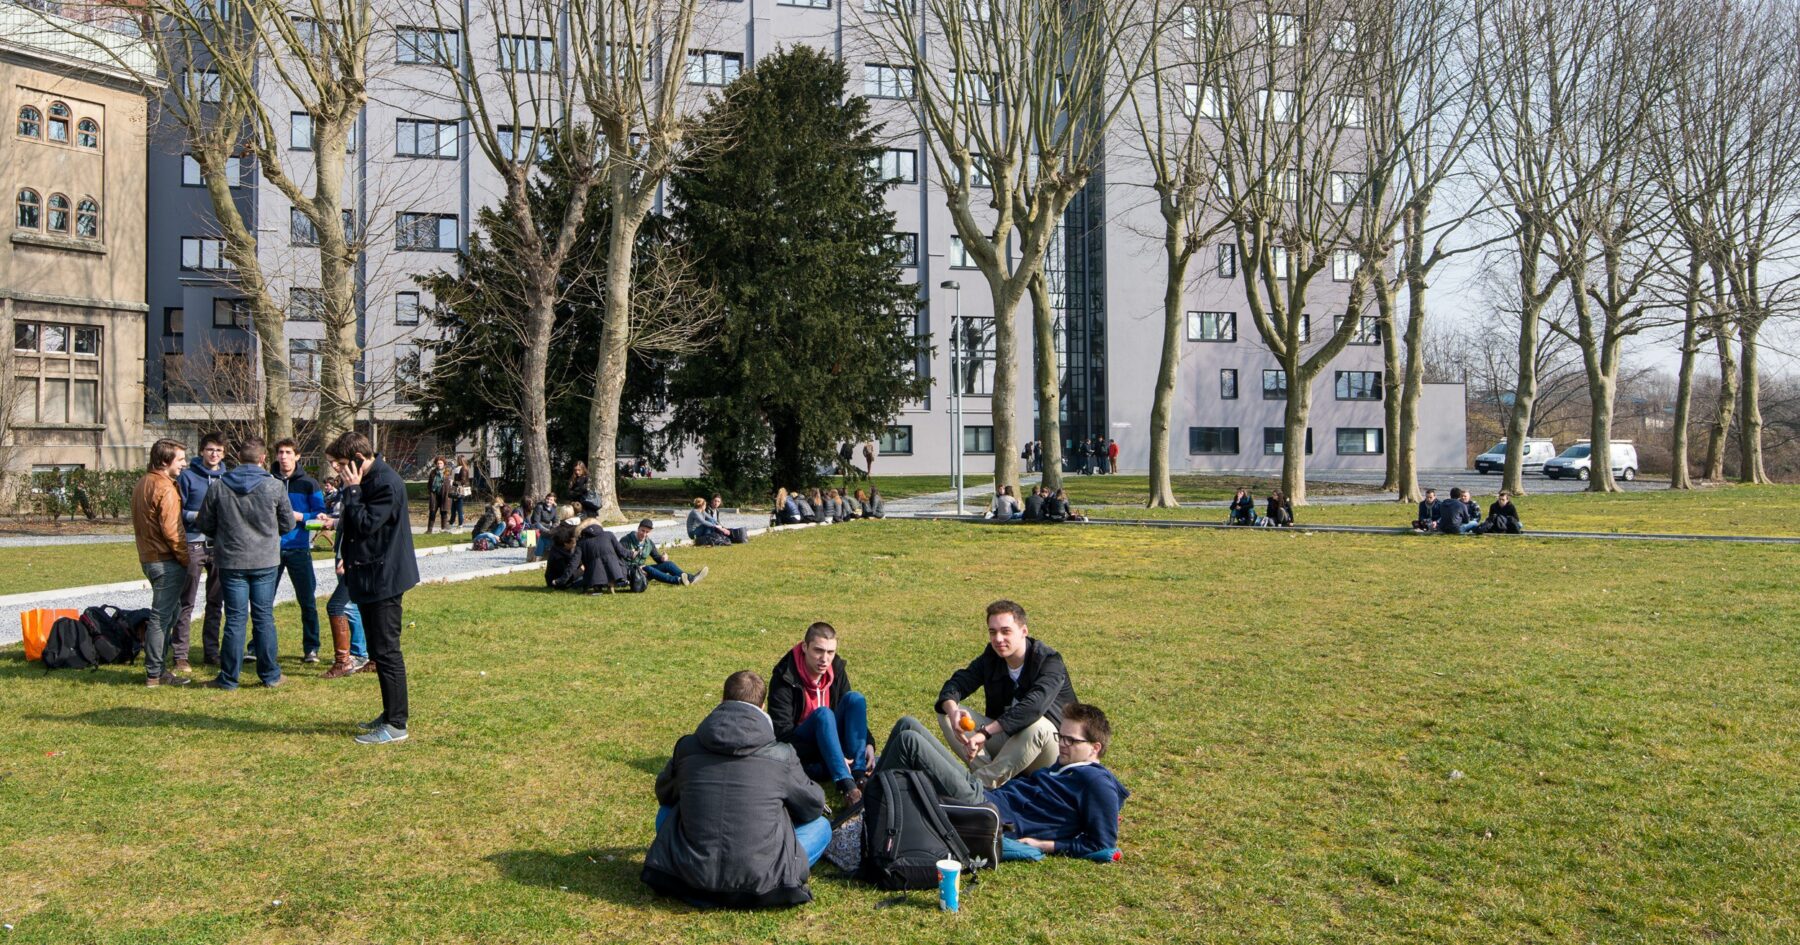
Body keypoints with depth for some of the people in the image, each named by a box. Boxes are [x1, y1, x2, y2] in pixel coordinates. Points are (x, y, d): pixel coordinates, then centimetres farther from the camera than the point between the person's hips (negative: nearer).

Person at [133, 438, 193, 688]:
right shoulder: (165, 489, -16)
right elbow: (172, 531, -20)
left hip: (149, 557, 10)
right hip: (167, 561, -10)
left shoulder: (143, 484, 14)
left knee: (168, 613, 17)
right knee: (162, 617, -4)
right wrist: (186, 559, -11)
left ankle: (158, 667, 22)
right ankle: (155, 674, 1)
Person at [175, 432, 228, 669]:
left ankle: (211, 652, 19)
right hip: (194, 544, -4)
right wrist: (196, 516, -18)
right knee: (186, 603, -2)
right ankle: (180, 655, 3)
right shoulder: (188, 476, -1)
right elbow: (177, 510, -2)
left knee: (216, 602, 11)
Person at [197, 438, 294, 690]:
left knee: (235, 619, 6)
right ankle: (270, 675, 13)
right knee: (264, 617, 7)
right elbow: (288, 525, 1)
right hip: (266, 561, -1)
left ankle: (228, 677, 10)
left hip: (232, 561, 1)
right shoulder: (275, 486, -7)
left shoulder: (218, 487, -3)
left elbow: (205, 524, 5)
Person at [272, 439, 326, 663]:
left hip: (298, 549, -1)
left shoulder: (309, 483, 1)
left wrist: (300, 517, -16)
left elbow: (320, 514, -1)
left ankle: (311, 648, 10)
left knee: (307, 601, 1)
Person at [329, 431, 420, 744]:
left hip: (384, 579, -10)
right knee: (379, 651, 15)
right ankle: (391, 714, 24)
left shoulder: (386, 483, -18)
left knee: (386, 651, -6)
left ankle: (396, 724, -1)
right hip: (369, 578, 10)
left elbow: (365, 525, -24)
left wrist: (352, 490, -18)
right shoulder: (366, 480, 13)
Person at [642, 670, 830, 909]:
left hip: (692, 875, 3)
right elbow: (814, 805, 13)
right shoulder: (781, 754, -3)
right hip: (759, 879, -2)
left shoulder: (687, 746, 4)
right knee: (822, 825, 19)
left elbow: (664, 795, 23)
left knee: (666, 813, 30)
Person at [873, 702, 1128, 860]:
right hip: (981, 790, 10)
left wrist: (1043, 844, -15)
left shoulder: (1097, 783, -9)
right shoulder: (1065, 765, 19)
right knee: (907, 725, 7)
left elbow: (1102, 845, -16)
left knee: (909, 741, -17)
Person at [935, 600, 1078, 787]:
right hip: (1004, 738, 5)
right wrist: (952, 711, -33)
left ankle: (981, 783, -31)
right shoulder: (991, 657, 1)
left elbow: (1033, 707, -36)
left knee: (1038, 725, -40)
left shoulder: (1049, 662, -19)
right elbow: (955, 684, -8)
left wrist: (985, 732, -44)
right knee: (946, 712, -11)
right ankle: (990, 773, -25)